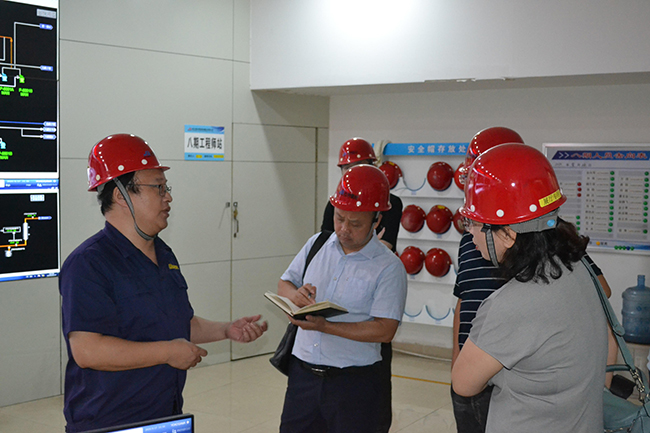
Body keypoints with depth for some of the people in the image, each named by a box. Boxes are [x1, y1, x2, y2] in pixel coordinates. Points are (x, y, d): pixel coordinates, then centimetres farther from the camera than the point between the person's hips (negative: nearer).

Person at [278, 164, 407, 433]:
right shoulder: (317, 244, 8)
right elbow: (284, 284, 17)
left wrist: (324, 326, -22)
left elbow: (385, 330, -16)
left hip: (353, 382, -4)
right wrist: (294, 295, -8)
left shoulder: (389, 267, -9)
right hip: (303, 371, 4)